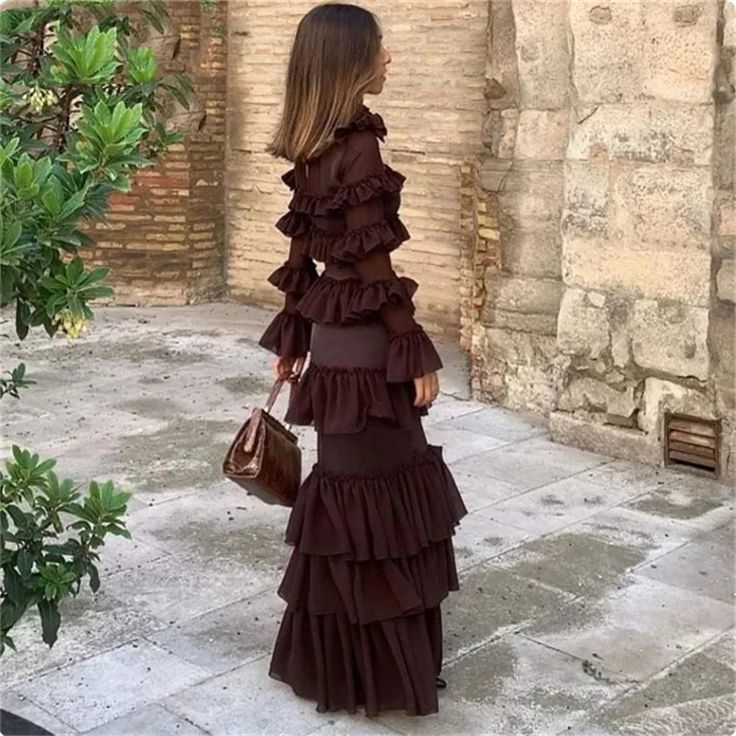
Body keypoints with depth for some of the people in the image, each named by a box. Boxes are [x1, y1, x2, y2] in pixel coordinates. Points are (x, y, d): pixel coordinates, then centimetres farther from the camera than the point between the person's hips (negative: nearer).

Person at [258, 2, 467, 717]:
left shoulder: (314, 149, 8)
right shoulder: (357, 152, -19)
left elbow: (303, 254, 13)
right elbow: (374, 267, -19)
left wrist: (290, 339, 20)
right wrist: (418, 355, -13)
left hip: (331, 339, 9)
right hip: (364, 344, -9)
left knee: (344, 481, 18)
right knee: (372, 490, 1)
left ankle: (334, 655, 31)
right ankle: (372, 667, 14)